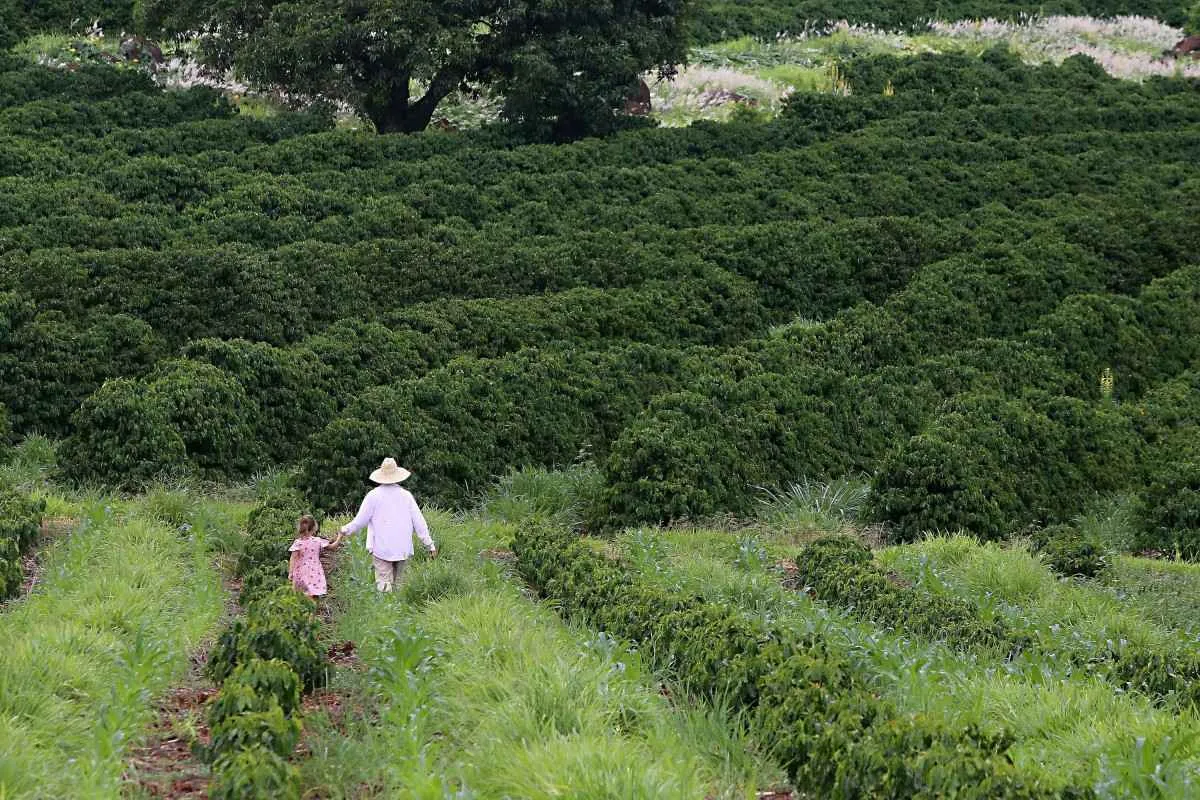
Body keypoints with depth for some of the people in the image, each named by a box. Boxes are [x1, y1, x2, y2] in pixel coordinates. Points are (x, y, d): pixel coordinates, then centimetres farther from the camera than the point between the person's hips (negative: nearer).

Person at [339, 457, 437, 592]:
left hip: (381, 549, -3)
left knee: (384, 585, -4)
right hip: (403, 549, 3)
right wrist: (430, 544, 10)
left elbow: (360, 521, -1)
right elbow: (419, 522, 4)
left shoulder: (374, 495, -5)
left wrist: (346, 530, 18)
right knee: (396, 583, 12)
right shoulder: (406, 496, 4)